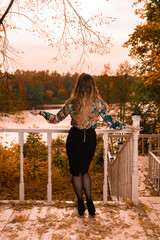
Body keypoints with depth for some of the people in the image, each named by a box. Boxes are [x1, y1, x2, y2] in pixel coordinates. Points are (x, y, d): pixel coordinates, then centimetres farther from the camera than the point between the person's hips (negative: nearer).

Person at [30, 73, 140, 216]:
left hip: (75, 138, -2)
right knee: (84, 171, 22)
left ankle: (81, 205, 22)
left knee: (76, 172, 14)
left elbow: (56, 119, -4)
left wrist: (41, 113, 8)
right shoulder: (99, 103, -8)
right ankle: (89, 201, 12)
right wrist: (128, 126, 6)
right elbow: (111, 122, -6)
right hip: (90, 138, 2)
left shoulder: (72, 103, -11)